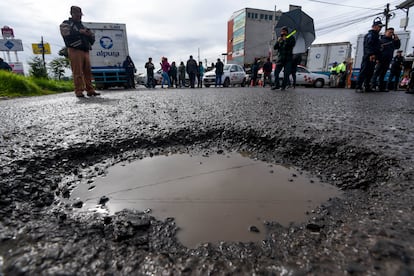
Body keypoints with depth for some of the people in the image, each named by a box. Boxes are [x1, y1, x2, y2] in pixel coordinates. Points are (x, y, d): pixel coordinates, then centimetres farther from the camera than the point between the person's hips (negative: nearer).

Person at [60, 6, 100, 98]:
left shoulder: (82, 26, 31)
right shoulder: (66, 24, 13)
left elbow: (92, 39, 22)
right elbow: (66, 33, -8)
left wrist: (90, 34, 0)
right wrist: (79, 32, -11)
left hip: (85, 51, 5)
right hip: (75, 50, -5)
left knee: (88, 71, -2)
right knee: (78, 72, -12)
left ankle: (90, 90, -2)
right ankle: (79, 91, -14)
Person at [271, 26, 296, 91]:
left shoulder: (291, 37, 8)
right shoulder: (280, 39, 17)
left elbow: (292, 44, -10)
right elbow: (275, 47, 7)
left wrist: (286, 40, -15)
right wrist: (278, 41, -10)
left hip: (288, 59, -3)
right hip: (280, 58, 3)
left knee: (286, 73, -7)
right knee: (276, 72, -8)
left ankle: (283, 86, -1)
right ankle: (277, 85, 1)